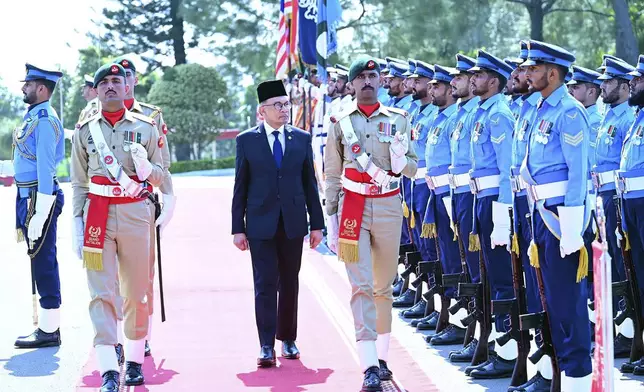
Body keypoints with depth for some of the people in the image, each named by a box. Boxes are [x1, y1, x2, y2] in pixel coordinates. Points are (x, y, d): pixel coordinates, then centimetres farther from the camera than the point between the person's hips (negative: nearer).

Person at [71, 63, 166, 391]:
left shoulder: (145, 128, 7)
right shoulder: (85, 130, 8)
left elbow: (159, 178, 9)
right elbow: (78, 183, 10)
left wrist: (144, 164, -13)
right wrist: (77, 225, 2)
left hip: (136, 215, 0)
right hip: (97, 216, 0)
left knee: (137, 292, 6)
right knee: (101, 293, -9)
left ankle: (135, 361, 20)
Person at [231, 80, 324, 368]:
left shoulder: (302, 139, 6)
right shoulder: (247, 140, 1)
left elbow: (310, 183, 8)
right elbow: (240, 187, 2)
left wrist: (316, 224, 5)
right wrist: (237, 228, -2)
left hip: (293, 223, 2)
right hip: (261, 224, -2)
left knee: (289, 284, 9)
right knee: (265, 285, -5)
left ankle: (288, 339, 21)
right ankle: (266, 347, -6)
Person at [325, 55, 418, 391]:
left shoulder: (398, 120, 6)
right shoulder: (341, 123, 4)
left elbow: (413, 170, 10)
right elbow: (332, 176, 7)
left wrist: (400, 159, -12)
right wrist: (332, 218, 3)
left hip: (389, 207, 2)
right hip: (353, 209, -2)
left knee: (384, 286, 11)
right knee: (361, 285, -9)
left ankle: (382, 357, 22)